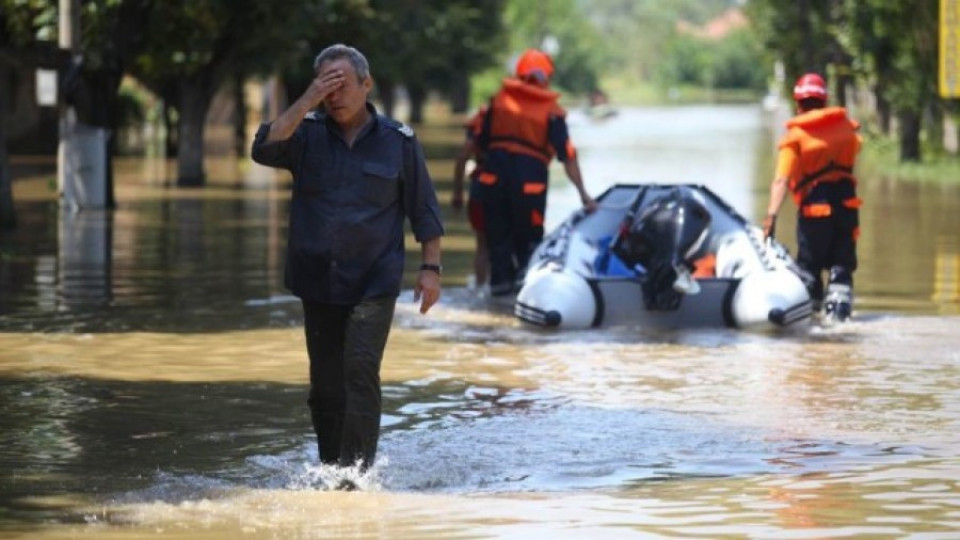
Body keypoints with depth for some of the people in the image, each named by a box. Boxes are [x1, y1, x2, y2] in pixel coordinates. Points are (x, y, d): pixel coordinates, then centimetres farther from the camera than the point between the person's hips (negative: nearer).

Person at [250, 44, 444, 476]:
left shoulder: (398, 141, 3)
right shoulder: (306, 135, 5)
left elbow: (424, 212, 8)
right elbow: (264, 149, -15)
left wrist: (431, 267, 2)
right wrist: (308, 102, -17)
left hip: (374, 283, -3)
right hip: (318, 283, 3)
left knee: (360, 369, -18)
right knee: (325, 387, 7)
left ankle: (357, 470, -21)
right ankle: (331, 471, 18)